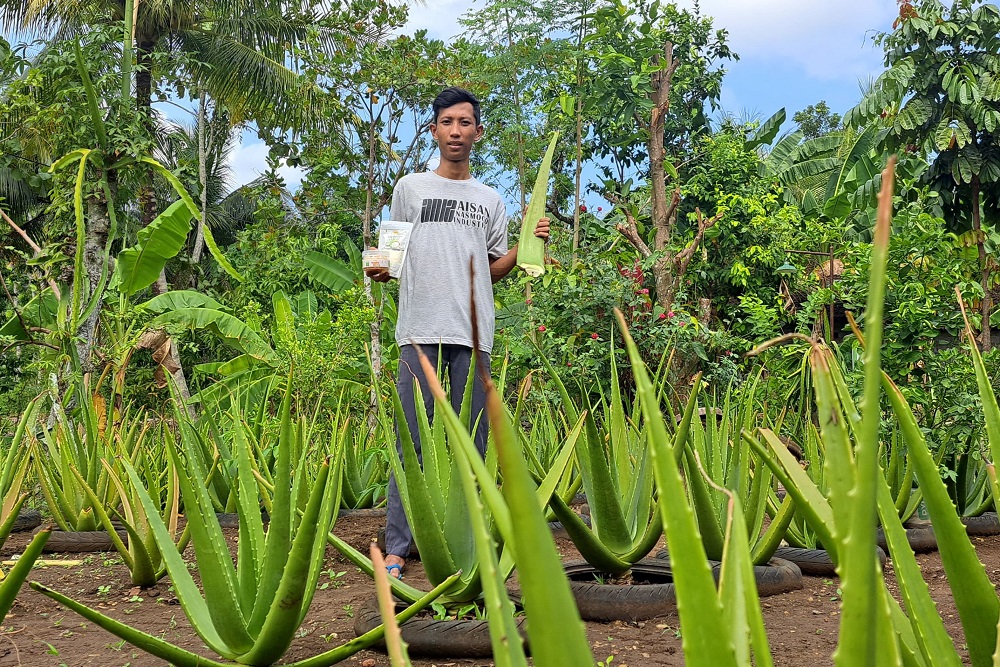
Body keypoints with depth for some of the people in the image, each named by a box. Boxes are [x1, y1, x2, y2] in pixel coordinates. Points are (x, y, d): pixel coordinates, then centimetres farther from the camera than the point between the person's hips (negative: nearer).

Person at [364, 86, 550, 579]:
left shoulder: (490, 200, 17)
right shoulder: (410, 187, 13)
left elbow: (493, 269, 18)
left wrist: (524, 247, 1)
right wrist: (380, 270, -6)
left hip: (474, 332, 2)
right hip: (421, 329, -2)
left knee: (472, 441, 3)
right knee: (413, 438, -5)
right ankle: (396, 547, -2)